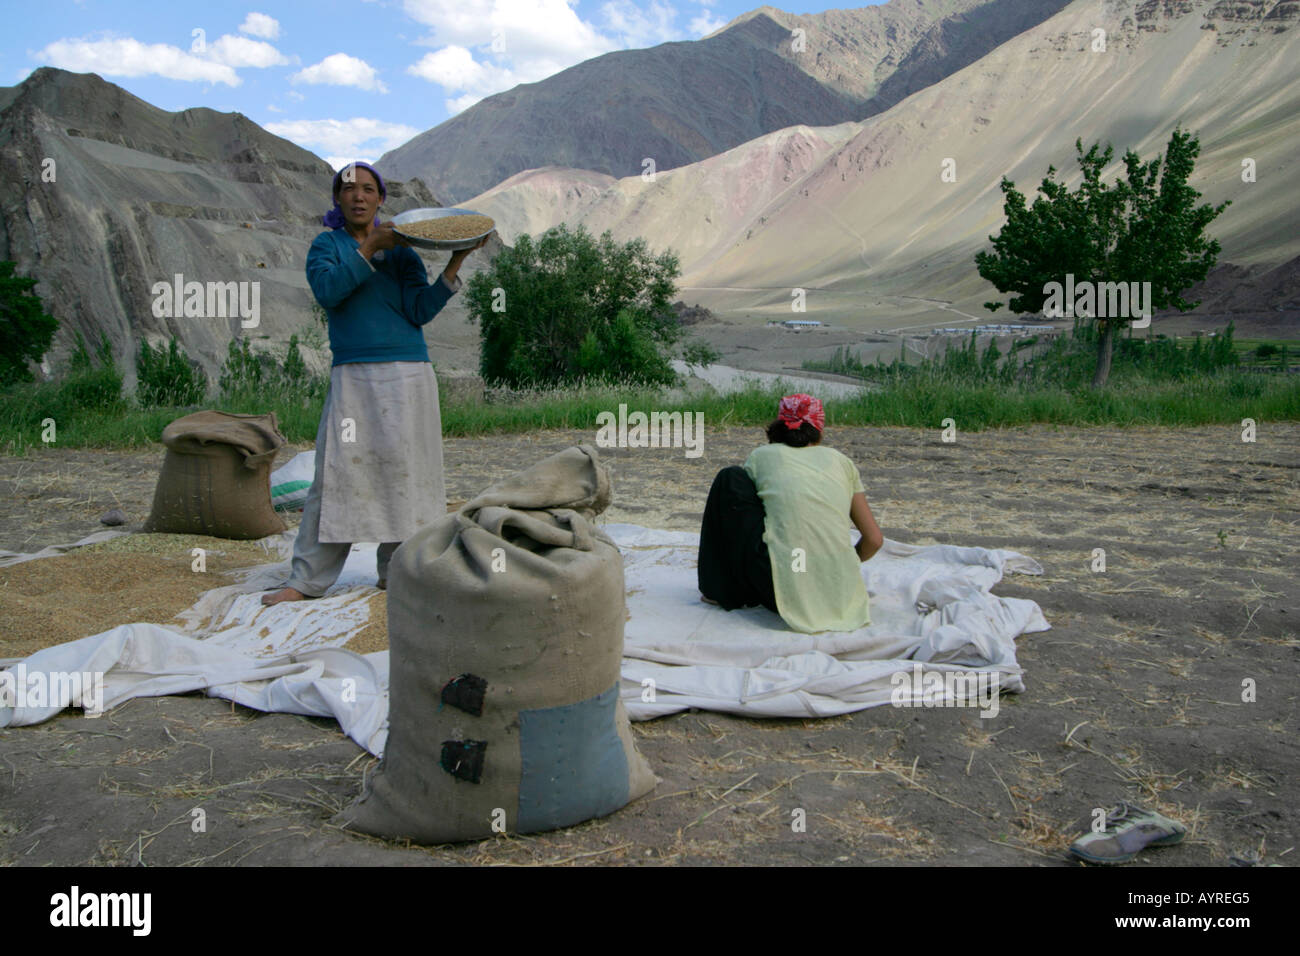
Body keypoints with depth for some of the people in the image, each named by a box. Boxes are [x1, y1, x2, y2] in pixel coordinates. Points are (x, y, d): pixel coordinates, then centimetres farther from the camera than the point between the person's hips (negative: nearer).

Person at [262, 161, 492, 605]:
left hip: (407, 374, 2)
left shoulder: (402, 251, 13)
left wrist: (455, 264, -10)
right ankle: (306, 579, -2)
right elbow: (327, 290, -10)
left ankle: (396, 570, 13)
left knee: (404, 468, 1)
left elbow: (420, 311, 0)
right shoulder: (326, 245, 10)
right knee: (338, 471, -7)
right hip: (353, 376, -2)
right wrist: (370, 247, -13)